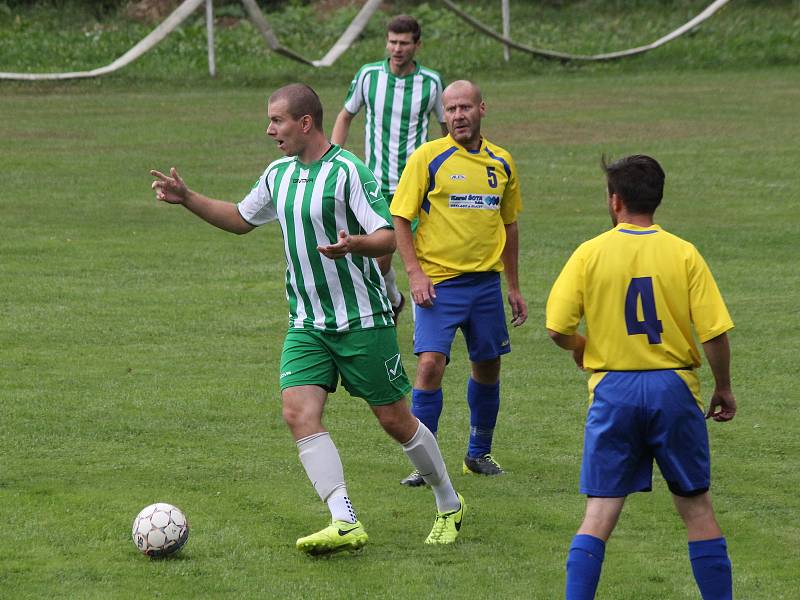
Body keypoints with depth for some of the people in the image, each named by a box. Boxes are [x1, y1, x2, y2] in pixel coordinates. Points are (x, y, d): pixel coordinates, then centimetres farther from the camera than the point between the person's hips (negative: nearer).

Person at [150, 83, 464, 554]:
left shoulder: (348, 171, -14)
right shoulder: (279, 174, 9)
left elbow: (389, 236, -18)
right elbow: (241, 219, 25)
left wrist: (354, 244, -39)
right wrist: (187, 198, 15)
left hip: (363, 321, -6)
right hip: (307, 325, 6)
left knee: (395, 419, 3)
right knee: (300, 413, -15)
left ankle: (450, 506, 25)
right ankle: (345, 525, -20)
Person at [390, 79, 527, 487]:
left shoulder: (501, 162, 8)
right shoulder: (427, 158, -6)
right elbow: (399, 217, -5)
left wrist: (514, 287, 18)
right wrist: (414, 273, -15)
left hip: (486, 281, 5)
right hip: (438, 281, -5)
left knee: (487, 368, 11)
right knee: (430, 364, -16)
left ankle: (479, 453, 29)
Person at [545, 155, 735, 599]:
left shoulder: (590, 254, -4)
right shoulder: (683, 253, -4)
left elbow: (557, 329, -6)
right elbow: (716, 332, -7)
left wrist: (581, 346, 17)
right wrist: (724, 388, 8)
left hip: (613, 391, 0)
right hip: (673, 388, 0)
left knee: (600, 514, 2)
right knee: (697, 508, 12)